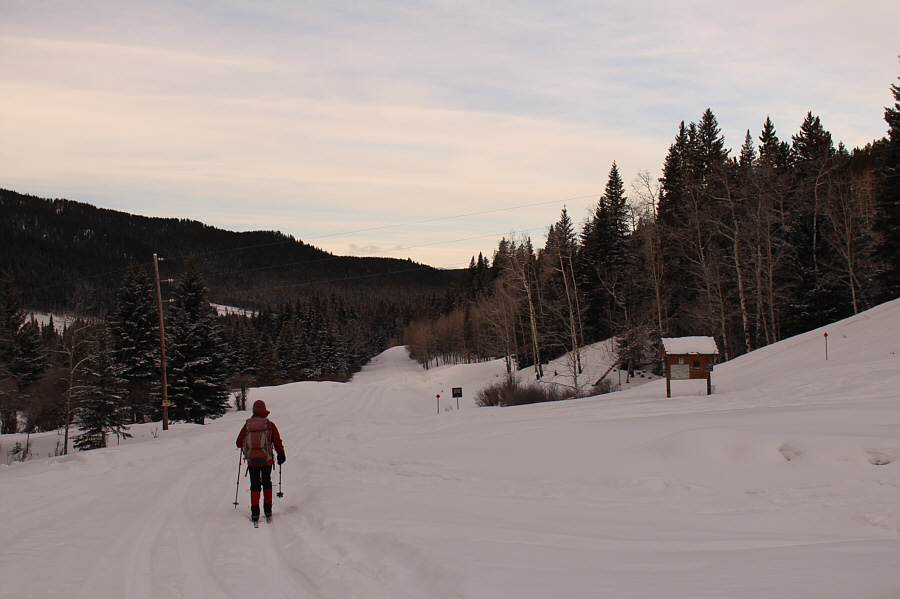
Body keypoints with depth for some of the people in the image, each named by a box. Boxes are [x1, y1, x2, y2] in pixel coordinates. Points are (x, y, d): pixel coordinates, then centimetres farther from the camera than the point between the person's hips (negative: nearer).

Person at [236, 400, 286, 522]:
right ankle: (268, 510, 19)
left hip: (252, 461, 0)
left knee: (255, 486, 8)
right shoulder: (270, 425, -2)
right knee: (267, 483, 19)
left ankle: (255, 512, -5)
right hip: (267, 460, 0)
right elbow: (277, 442, -3)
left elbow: (239, 443, 7)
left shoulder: (247, 425, 1)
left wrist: (243, 447, 29)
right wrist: (281, 454, 8)